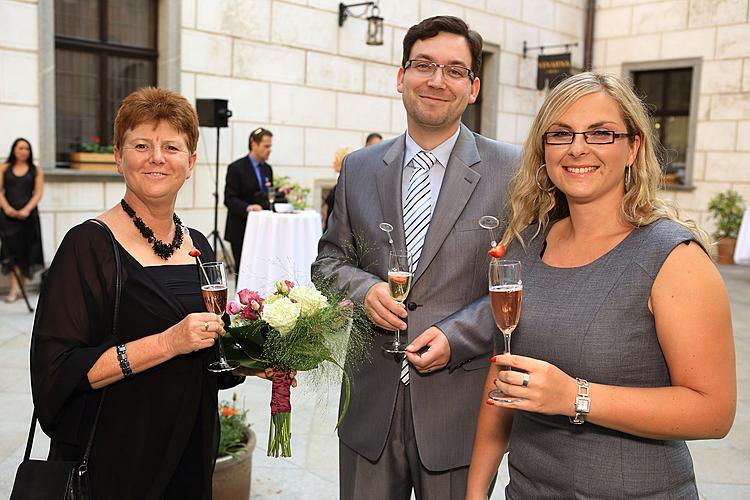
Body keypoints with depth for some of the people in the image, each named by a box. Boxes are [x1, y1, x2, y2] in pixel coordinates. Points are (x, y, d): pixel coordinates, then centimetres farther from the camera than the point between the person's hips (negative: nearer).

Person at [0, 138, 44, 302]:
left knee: (26, 251, 2)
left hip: (28, 214, 0)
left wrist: (26, 210, -13)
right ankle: (14, 288, -12)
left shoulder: (36, 171, 7)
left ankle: (21, 287, 12)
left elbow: (38, 193, 1)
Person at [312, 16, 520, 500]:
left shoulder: (511, 170, -6)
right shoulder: (359, 168, 5)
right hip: (371, 402, 3)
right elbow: (330, 259, 11)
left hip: (460, 406, -2)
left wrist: (458, 338, -16)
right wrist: (363, 289, -10)